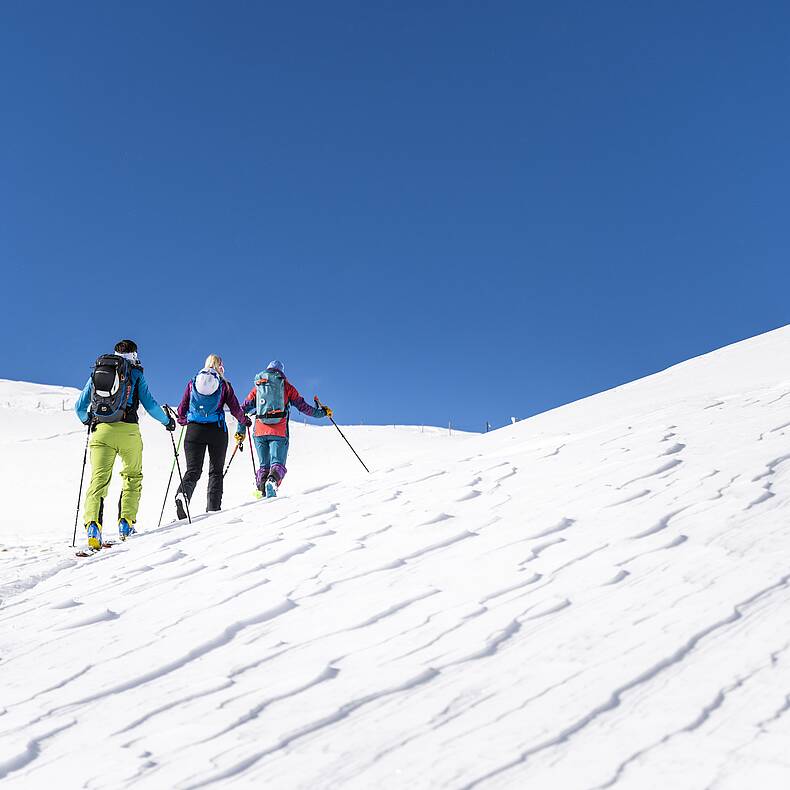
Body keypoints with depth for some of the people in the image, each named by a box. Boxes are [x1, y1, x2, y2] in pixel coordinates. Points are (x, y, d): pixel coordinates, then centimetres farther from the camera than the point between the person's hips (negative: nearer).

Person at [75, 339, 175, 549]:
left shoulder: (96, 372, 17)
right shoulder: (135, 373, 7)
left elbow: (79, 407, 19)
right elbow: (149, 404, 2)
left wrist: (88, 421, 40)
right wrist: (167, 421, 17)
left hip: (101, 431, 2)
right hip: (127, 431, -2)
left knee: (99, 479, 0)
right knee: (133, 477, 15)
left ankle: (92, 523, -19)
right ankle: (126, 523, 6)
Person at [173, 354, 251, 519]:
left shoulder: (192, 383, 9)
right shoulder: (224, 384, 3)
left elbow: (182, 409, 10)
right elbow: (235, 409, 1)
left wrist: (182, 421, 31)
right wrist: (245, 421, 21)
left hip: (194, 430, 1)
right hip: (217, 431, -1)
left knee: (193, 470, 0)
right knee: (216, 470, 10)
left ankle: (183, 493, -29)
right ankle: (213, 508, 3)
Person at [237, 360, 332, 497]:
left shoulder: (257, 387, 17)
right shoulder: (286, 386, 10)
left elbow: (243, 409, 14)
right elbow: (303, 406, 8)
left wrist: (240, 431, 20)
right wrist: (322, 412, 19)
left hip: (260, 432, 3)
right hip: (279, 432, -2)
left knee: (264, 465, 13)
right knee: (277, 463, -5)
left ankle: (260, 490, -9)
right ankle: (272, 481, -36)